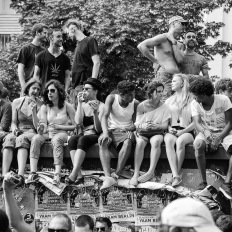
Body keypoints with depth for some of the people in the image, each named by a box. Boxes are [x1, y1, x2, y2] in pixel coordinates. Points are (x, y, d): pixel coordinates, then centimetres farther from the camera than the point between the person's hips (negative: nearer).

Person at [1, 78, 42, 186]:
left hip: (32, 133, -2)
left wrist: (33, 112, -15)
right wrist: (14, 129, -9)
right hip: (19, 132, 2)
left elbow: (38, 127, -2)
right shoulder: (17, 102, 10)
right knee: (9, 139, -34)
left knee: (21, 139, -38)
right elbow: (13, 122, 14)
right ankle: (4, 175, -49)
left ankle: (21, 175, -57)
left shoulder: (40, 105, 3)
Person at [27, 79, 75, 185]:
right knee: (36, 139, -28)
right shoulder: (45, 107, 8)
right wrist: (41, 129, -24)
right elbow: (44, 127, 0)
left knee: (56, 140, -38)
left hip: (62, 134, -3)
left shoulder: (67, 107, -1)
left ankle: (57, 174, -46)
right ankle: (33, 173, -37)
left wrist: (58, 126, -11)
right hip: (48, 133, 3)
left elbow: (75, 126, -3)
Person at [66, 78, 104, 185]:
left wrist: (95, 113, -24)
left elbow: (99, 129, -10)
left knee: (82, 139, -35)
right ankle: (79, 175, -39)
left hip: (96, 136, -4)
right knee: (72, 139, -28)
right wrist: (79, 103, -4)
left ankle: (73, 174, -45)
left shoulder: (101, 106, -2)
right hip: (84, 134, 4)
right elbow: (78, 122, -5)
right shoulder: (83, 105, 14)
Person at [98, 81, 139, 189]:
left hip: (126, 131, 0)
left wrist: (127, 129, -25)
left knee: (128, 141, -37)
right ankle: (108, 177, -50)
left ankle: (116, 175, -41)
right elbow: (105, 116, -15)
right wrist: (105, 133, -32)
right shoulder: (111, 98, -4)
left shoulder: (135, 103, -2)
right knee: (103, 143, -34)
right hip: (111, 130, 0)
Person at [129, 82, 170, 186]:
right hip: (143, 131, 0)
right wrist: (142, 126, -27)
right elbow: (137, 123, -2)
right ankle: (136, 174, -40)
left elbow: (165, 125, -4)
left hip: (157, 132, 0)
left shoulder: (164, 107, 4)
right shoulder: (142, 106, 1)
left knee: (156, 141, -36)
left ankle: (151, 171, -39)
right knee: (140, 142, -34)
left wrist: (155, 126, -26)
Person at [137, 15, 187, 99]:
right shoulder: (162, 38, 0)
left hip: (176, 79, 7)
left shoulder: (179, 45, 22)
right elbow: (141, 46, -11)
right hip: (164, 77, -7)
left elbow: (179, 60, 2)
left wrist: (173, 42, 2)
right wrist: (155, 61, -7)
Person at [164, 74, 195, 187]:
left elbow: (195, 122, 2)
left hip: (187, 132, -2)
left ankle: (176, 174, -35)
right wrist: (169, 128, -4)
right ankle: (176, 176, -45)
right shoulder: (169, 101, 20)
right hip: (172, 131, 2)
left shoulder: (192, 101, 8)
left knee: (180, 141, -38)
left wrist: (182, 131, -11)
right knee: (168, 140, -34)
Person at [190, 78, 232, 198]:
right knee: (198, 144, -34)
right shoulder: (195, 104, -7)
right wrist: (205, 131, -42)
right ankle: (203, 182, -26)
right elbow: (197, 123, -17)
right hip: (206, 132, 1)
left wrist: (219, 139, -28)